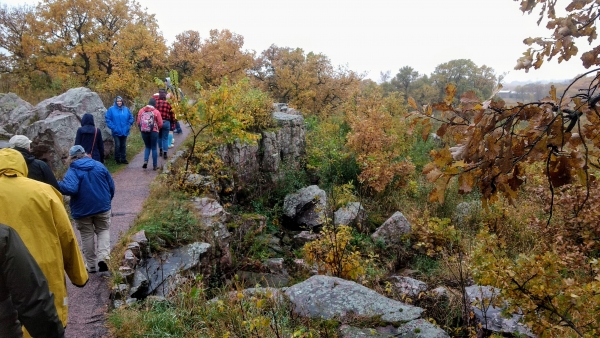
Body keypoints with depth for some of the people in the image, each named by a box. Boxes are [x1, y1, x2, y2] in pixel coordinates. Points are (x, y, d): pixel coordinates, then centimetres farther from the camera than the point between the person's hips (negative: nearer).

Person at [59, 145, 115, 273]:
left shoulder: (73, 170, -12)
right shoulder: (99, 166, 2)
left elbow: (70, 189, -30)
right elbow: (111, 186, 6)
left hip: (82, 210, -2)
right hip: (102, 207, 2)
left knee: (87, 236, 11)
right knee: (103, 231, 14)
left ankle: (91, 265, 18)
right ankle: (103, 256, -8)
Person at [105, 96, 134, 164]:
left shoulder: (126, 109, 4)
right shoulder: (111, 109, -4)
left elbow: (131, 118, 9)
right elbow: (108, 119, -4)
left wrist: (128, 125, -1)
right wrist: (112, 127, -12)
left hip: (124, 131, 3)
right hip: (116, 132, -3)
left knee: (123, 146, 10)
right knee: (117, 145, -5)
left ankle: (123, 159, 18)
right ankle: (117, 159, 10)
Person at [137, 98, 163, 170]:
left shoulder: (141, 111, 1)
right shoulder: (156, 112, -7)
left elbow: (138, 122, 0)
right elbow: (160, 124, -8)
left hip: (144, 132, 3)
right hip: (153, 132, -3)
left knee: (147, 147, 20)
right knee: (154, 148, 8)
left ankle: (145, 161, -1)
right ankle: (155, 165, 10)